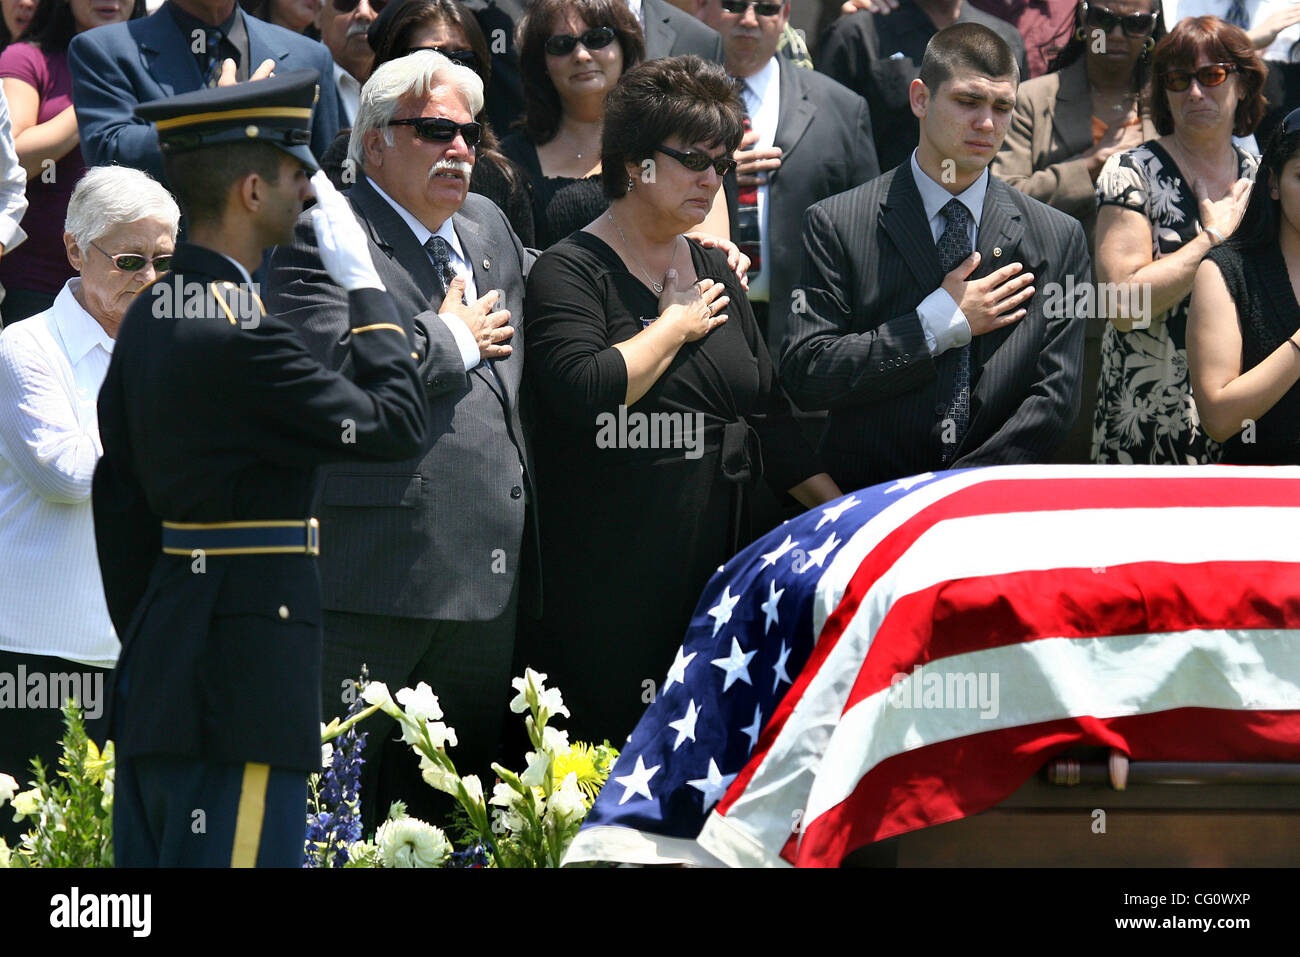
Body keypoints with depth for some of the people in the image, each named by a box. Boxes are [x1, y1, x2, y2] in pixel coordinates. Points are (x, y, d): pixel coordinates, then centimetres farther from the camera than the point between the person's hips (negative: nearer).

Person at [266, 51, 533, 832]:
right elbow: (344, 367, -22)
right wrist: (456, 337, -8)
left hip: (487, 580, 8)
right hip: (374, 572, -8)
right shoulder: (321, 238, -6)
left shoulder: (489, 228, 18)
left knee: (457, 807, 11)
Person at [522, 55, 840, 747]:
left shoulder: (712, 273, 18)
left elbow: (765, 410, 20)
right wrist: (676, 326, -9)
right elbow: (584, 391, -23)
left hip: (713, 571, 7)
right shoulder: (569, 272, -5)